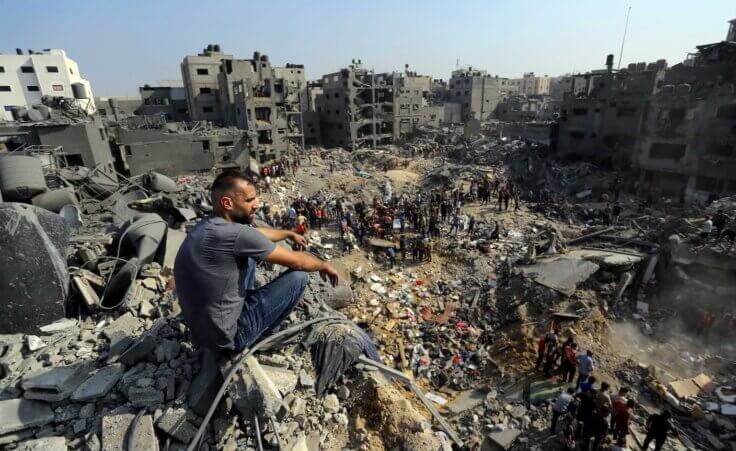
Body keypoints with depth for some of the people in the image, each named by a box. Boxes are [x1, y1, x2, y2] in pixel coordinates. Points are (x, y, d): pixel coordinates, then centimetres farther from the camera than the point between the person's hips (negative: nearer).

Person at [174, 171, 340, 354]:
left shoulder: (209, 223, -2)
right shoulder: (237, 234, -29)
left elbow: (257, 233, 18)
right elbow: (297, 262, -18)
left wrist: (289, 234, 31)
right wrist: (324, 266, 2)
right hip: (225, 337, -8)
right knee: (298, 276, -8)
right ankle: (258, 336, 12)